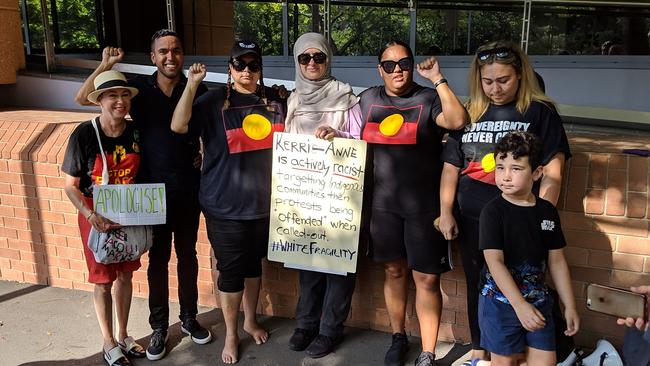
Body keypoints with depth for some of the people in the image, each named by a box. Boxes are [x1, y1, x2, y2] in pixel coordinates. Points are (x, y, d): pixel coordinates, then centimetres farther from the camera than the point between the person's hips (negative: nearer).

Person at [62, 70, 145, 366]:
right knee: (103, 282, 9)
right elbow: (70, 185, -12)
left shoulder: (135, 131, -6)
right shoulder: (84, 134, -17)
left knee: (125, 276, 16)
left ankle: (123, 335, 35)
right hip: (96, 217, -4)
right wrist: (91, 216, -25)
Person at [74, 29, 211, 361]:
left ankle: (189, 318, 31)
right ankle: (159, 327, 24)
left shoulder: (196, 90, -3)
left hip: (188, 190, 1)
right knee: (158, 259, 10)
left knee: (187, 255, 14)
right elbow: (82, 99, -5)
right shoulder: (138, 87, -4)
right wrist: (106, 65, -15)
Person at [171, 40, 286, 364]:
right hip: (225, 205, -4)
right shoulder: (214, 100, -6)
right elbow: (178, 126, -20)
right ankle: (231, 334, 24)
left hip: (264, 202, 4)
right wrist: (192, 84, -26)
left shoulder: (275, 100, 6)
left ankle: (250, 320, 39)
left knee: (254, 264, 19)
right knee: (230, 270, 4)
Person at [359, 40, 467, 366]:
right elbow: (357, 140, 22)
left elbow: (458, 121, -24)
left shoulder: (429, 98, -5)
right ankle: (398, 337, 34)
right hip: (383, 203, 4)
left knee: (427, 279, 0)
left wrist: (437, 79, -22)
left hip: (424, 205, -3)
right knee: (393, 271, 15)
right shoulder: (368, 99, 8)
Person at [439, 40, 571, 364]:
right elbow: (451, 166, 8)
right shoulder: (469, 113, 9)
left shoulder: (541, 112, -2)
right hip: (470, 219, 4)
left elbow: (552, 173, -6)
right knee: (476, 285, 15)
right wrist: (446, 212, 1)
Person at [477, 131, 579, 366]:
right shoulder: (493, 211, -13)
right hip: (501, 300, -4)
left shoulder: (547, 211, 0)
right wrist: (520, 305, -22)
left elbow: (557, 261, 7)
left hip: (538, 300, 4)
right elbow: (495, 262, -18)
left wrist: (570, 307, 8)